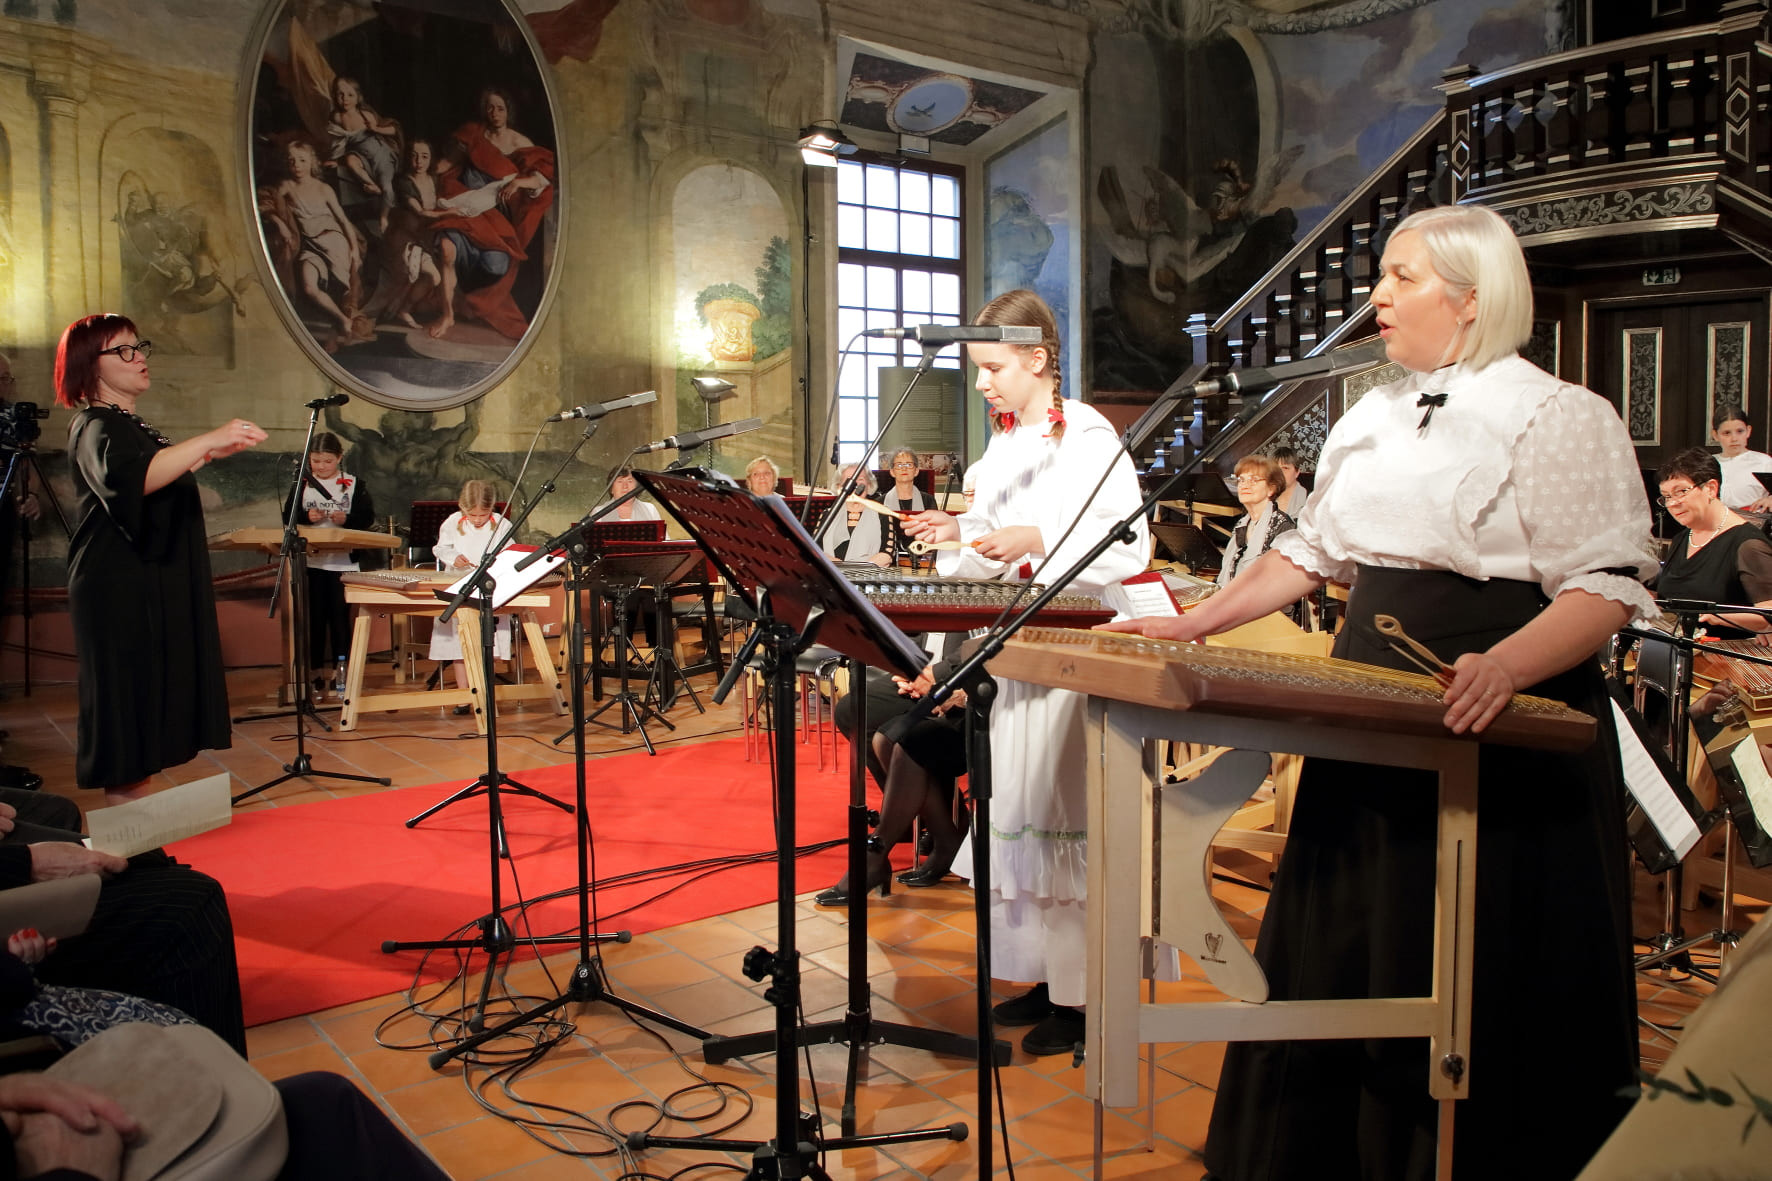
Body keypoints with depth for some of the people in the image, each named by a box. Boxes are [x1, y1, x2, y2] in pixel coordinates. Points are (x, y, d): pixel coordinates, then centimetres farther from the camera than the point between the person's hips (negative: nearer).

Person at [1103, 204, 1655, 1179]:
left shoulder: (1561, 417, -8)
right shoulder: (1372, 418, 13)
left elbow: (1607, 585, -16)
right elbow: (1313, 549, 19)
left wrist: (1506, 667, -34)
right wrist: (1193, 624, 11)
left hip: (1501, 729, -7)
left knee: (1476, 980, 1)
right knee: (1340, 956, 15)